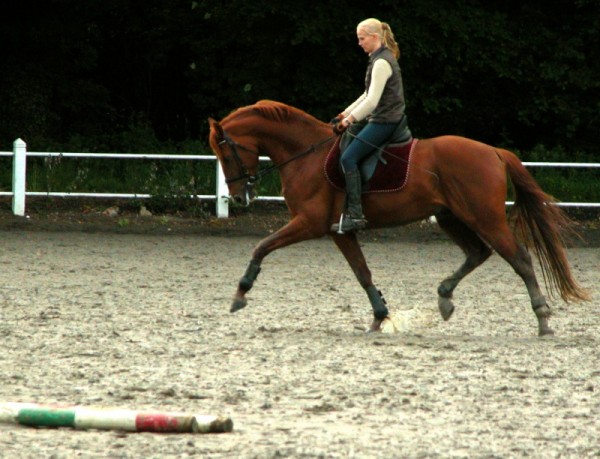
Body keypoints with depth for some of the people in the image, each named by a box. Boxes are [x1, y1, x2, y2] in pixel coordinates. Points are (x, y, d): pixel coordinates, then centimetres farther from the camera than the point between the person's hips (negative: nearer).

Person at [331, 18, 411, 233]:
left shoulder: (381, 62, -17)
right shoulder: (381, 58, 16)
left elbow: (372, 101, -23)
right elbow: (368, 95, 23)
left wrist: (350, 120, -18)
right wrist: (347, 113, 18)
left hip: (384, 122, -11)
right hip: (382, 119, 11)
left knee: (348, 158, -17)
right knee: (343, 145, 15)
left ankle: (355, 214, -21)